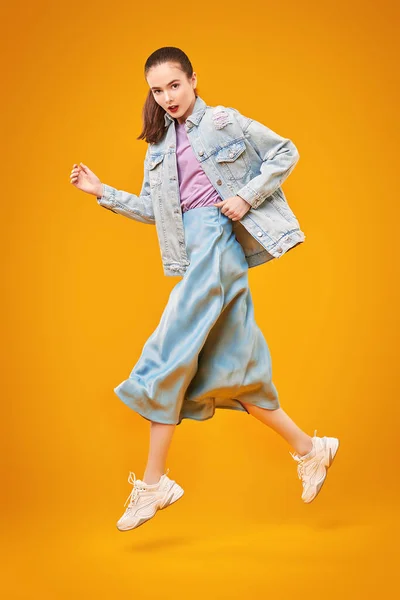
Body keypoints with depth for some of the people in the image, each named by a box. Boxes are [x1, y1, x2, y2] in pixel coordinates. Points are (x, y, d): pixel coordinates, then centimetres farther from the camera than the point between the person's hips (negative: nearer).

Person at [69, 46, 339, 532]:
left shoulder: (223, 121, 3)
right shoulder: (159, 147, 21)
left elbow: (285, 152, 2)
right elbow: (151, 210, 21)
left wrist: (247, 197, -8)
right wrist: (103, 193, 13)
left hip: (220, 236, -7)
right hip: (194, 250, 7)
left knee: (169, 355, -11)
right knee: (227, 368, 4)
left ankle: (154, 481, -3)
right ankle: (308, 449, 16)